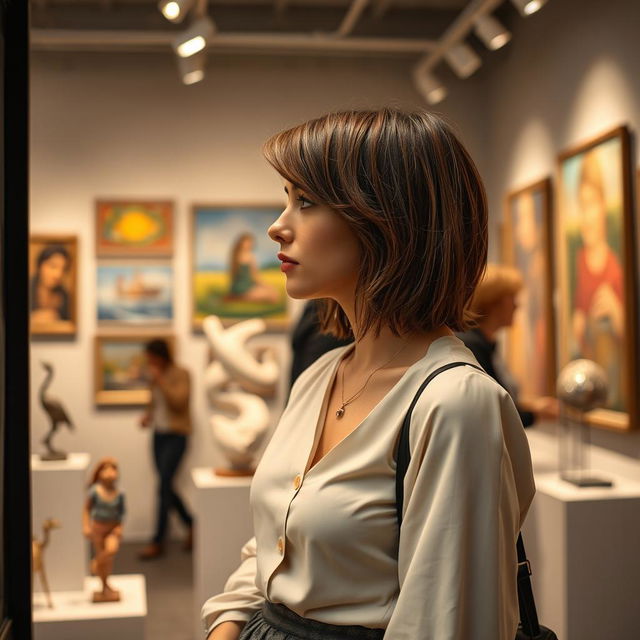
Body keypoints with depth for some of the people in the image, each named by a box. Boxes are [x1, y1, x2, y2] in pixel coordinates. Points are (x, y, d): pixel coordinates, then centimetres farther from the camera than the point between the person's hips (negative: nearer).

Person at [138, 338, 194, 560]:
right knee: (166, 487, 8)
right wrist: (148, 416, 2)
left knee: (163, 486, -10)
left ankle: (157, 543, -5)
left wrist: (160, 380, -21)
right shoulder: (155, 377, 11)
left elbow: (179, 402, -20)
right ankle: (191, 524, 27)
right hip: (158, 434, 7)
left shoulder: (181, 375, -8)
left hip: (176, 436, -7)